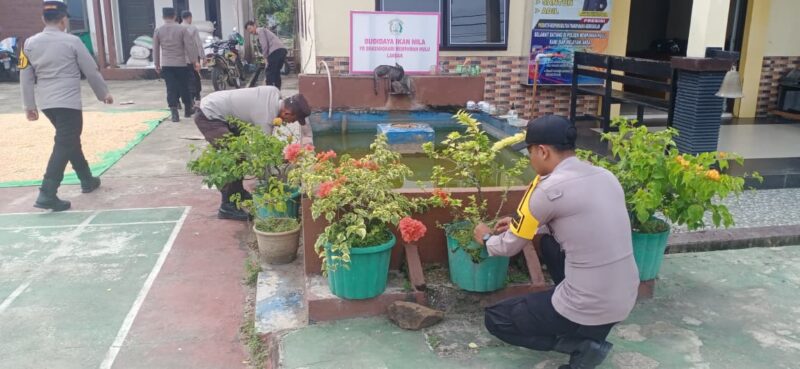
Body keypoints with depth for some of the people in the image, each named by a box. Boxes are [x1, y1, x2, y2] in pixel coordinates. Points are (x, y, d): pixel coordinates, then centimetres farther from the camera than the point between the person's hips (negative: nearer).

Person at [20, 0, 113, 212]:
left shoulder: (30, 44, 5)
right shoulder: (72, 42, -7)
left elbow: (26, 77, 7)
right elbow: (91, 71, -1)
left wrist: (29, 105, 14)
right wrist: (104, 94, 13)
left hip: (46, 104, 6)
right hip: (68, 103, -6)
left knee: (69, 141, 22)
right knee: (63, 145, -7)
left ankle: (87, 180, 32)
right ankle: (47, 194, -15)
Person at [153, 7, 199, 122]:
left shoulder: (158, 30, 3)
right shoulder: (182, 29, -4)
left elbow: (155, 48, 7)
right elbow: (189, 45, -7)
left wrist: (156, 64, 16)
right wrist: (195, 61, -3)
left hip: (166, 64, 1)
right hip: (181, 63, -1)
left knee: (171, 88, 1)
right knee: (184, 87, 11)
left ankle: (174, 113, -9)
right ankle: (188, 110, 23)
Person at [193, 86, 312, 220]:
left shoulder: (275, 92, -7)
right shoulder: (266, 117, -28)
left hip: (212, 105, 10)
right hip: (208, 116, -10)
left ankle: (238, 191, 29)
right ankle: (228, 206, -8)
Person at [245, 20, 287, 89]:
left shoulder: (260, 30, 4)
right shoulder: (263, 30, 33)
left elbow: (264, 45, -8)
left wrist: (266, 57, 0)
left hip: (276, 51, -9)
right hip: (282, 50, 9)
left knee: (269, 73, -5)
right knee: (276, 72, 14)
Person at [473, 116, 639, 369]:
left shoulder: (548, 188, -16)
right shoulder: (605, 176, 5)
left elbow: (510, 247, -2)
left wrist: (487, 238, 20)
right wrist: (521, 223, 27)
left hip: (590, 310, -7)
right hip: (626, 300, 7)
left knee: (495, 319, 12)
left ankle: (580, 344, -1)